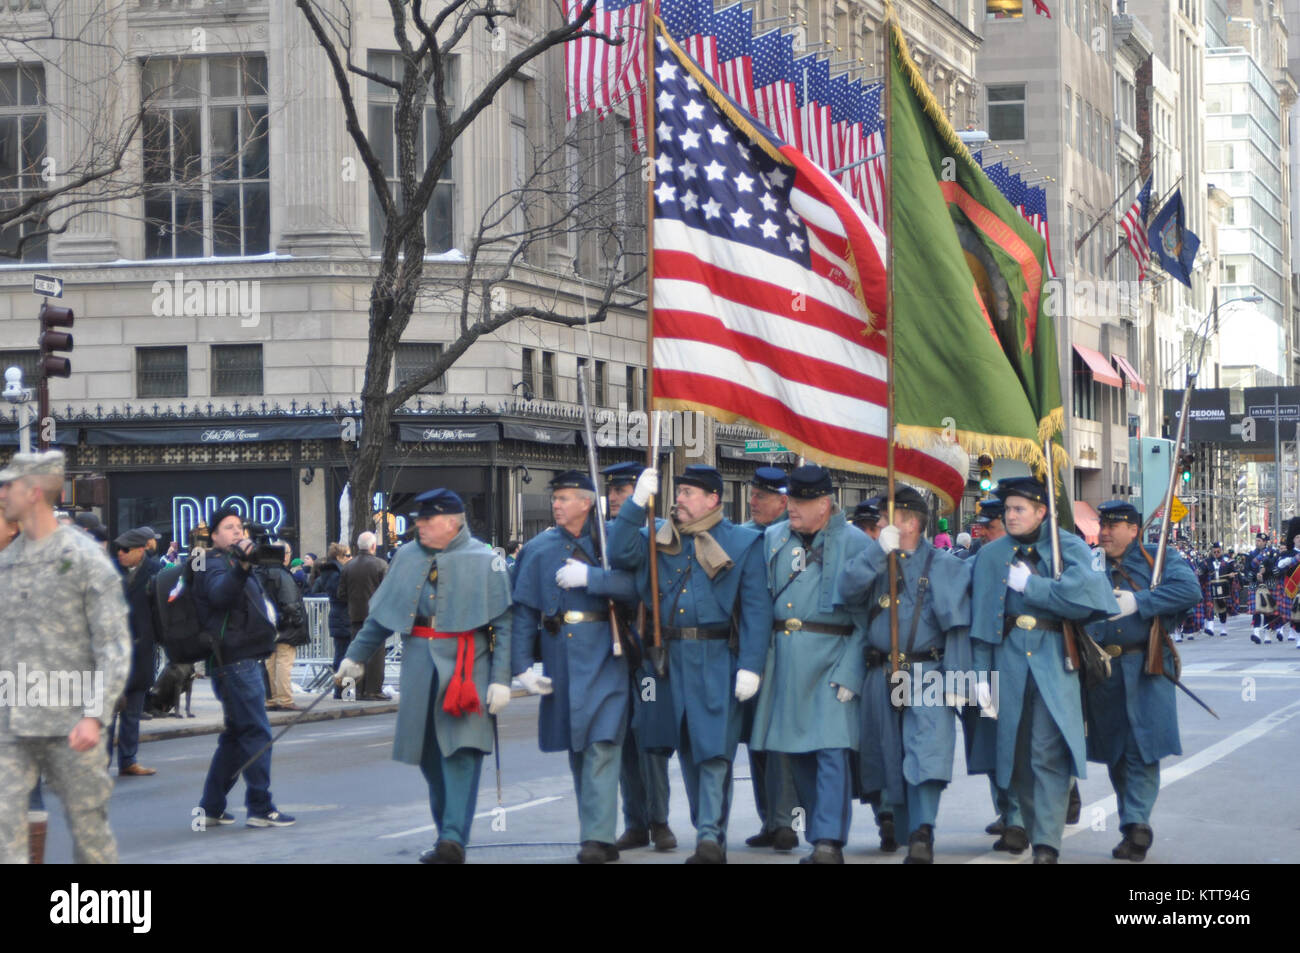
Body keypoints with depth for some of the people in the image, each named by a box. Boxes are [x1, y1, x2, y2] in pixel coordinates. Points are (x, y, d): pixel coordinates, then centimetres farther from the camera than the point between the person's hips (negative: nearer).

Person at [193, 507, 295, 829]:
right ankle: (260, 808, -8)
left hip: (245, 662, 10)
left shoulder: (234, 563, 23)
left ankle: (210, 808, 16)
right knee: (256, 733, -10)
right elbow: (219, 592, -32)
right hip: (236, 662, -10)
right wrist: (241, 567, -46)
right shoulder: (215, 564, -8)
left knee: (236, 736, 12)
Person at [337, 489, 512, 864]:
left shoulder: (485, 561, -3)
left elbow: (503, 625, -6)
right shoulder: (407, 557, 12)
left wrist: (501, 679, -12)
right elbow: (381, 614, 21)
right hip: (419, 667, 5)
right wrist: (355, 656, 21)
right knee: (429, 756, 8)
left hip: (466, 667, -5)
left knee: (462, 752, -14)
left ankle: (454, 839, -19)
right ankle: (448, 836, 19)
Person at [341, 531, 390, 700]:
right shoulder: (380, 564, -8)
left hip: (355, 615, 4)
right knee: (376, 653, -1)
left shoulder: (349, 566, 4)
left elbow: (341, 594, 5)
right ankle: (373, 690, -3)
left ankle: (360, 690, 8)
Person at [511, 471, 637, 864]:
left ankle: (598, 836, -16)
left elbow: (634, 584, -13)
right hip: (561, 658, 4)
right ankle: (597, 835, 16)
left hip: (604, 655, -4)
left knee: (602, 743, -13)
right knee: (576, 747, 8)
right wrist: (522, 666, -1)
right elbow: (523, 611, 7)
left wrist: (590, 576, -18)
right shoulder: (538, 549, 10)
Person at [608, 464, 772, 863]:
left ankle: (711, 836, -12)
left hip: (718, 660, -5)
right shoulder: (659, 539, 14)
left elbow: (756, 609, -5)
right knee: (687, 750, 10)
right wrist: (638, 501, -7)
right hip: (674, 658, 5)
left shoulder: (742, 543, 0)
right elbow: (620, 553, -2)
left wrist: (750, 667, -14)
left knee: (714, 749, -11)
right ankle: (706, 832, 19)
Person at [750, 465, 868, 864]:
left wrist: (849, 673, -14)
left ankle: (829, 841, -13)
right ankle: (822, 834, 18)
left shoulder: (854, 542, -3)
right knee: (793, 749, 8)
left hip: (830, 654, -5)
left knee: (831, 749, -12)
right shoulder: (774, 538, 12)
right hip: (782, 656, 5)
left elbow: (865, 618, -6)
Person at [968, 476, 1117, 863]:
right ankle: (1033, 828, 22)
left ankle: (1047, 844, -13)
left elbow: (1081, 596, -16)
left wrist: (1029, 584, -9)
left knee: (1049, 754, -10)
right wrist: (981, 672, 4)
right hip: (1010, 660, 3)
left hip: (1055, 661, -3)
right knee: (1017, 751, 6)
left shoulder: (1070, 548, 2)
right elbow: (981, 619, 10)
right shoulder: (991, 555, 11)